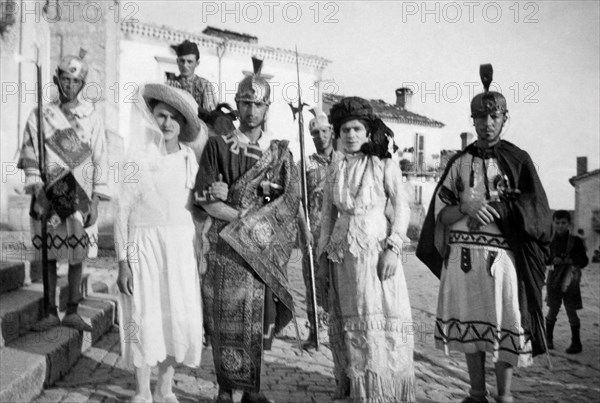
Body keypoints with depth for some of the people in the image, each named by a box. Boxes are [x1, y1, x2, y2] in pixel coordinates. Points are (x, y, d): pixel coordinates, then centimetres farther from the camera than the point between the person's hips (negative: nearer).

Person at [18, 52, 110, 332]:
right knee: (49, 255, 5)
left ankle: (72, 312, 15)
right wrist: (37, 194, -6)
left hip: (79, 194, 0)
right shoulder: (40, 115, 6)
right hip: (48, 193, 1)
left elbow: (100, 160, 2)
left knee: (77, 255, 3)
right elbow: (30, 157, 4)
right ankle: (51, 312, 17)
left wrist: (95, 201, -4)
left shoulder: (92, 117, 5)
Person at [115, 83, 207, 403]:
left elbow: (195, 207, 9)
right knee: (144, 318, 3)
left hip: (181, 247, 4)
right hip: (144, 246, -3)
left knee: (180, 318, 6)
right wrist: (123, 262, -9)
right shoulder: (138, 157, -6)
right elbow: (121, 212, -6)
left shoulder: (190, 159, 5)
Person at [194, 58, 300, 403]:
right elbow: (207, 201, -6)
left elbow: (292, 200, -3)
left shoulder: (280, 152, 8)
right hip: (226, 248, -1)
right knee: (227, 321, 3)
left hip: (264, 249, 2)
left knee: (259, 321, 7)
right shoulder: (218, 147, 2)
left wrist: (238, 210, -14)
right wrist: (251, 217, -13)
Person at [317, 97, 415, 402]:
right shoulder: (336, 169, 13)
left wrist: (393, 248, -16)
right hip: (342, 254, 4)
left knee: (379, 324, -4)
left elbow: (401, 207, -5)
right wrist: (322, 259, 10)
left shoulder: (384, 164, 1)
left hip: (377, 249, -4)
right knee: (347, 325, 10)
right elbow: (328, 215, 14)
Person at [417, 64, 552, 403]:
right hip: (462, 254, 2)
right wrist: (467, 208, -15)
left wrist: (484, 205, -12)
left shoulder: (518, 159, 6)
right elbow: (440, 212, 5)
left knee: (505, 325, 1)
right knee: (469, 324, 8)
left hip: (502, 255, -2)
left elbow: (536, 211, -4)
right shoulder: (459, 161, 11)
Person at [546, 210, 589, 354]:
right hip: (554, 279, 2)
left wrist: (571, 261, -20)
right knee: (552, 310, 7)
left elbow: (584, 261, -2)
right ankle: (548, 339, 21)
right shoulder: (551, 240, 2)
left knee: (571, 311, 2)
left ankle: (576, 343, 14)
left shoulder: (576, 241, -3)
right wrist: (553, 260, -15)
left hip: (570, 280, -2)